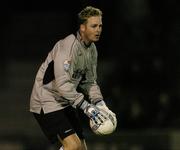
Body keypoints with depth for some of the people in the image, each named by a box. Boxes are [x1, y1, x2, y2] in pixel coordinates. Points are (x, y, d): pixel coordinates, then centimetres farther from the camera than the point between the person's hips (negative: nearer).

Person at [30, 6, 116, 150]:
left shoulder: (92, 49, 6)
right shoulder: (67, 46, -24)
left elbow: (90, 81, 13)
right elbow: (62, 84, -30)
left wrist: (100, 103, -5)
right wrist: (86, 107, -31)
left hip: (65, 103, 9)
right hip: (46, 103, -9)